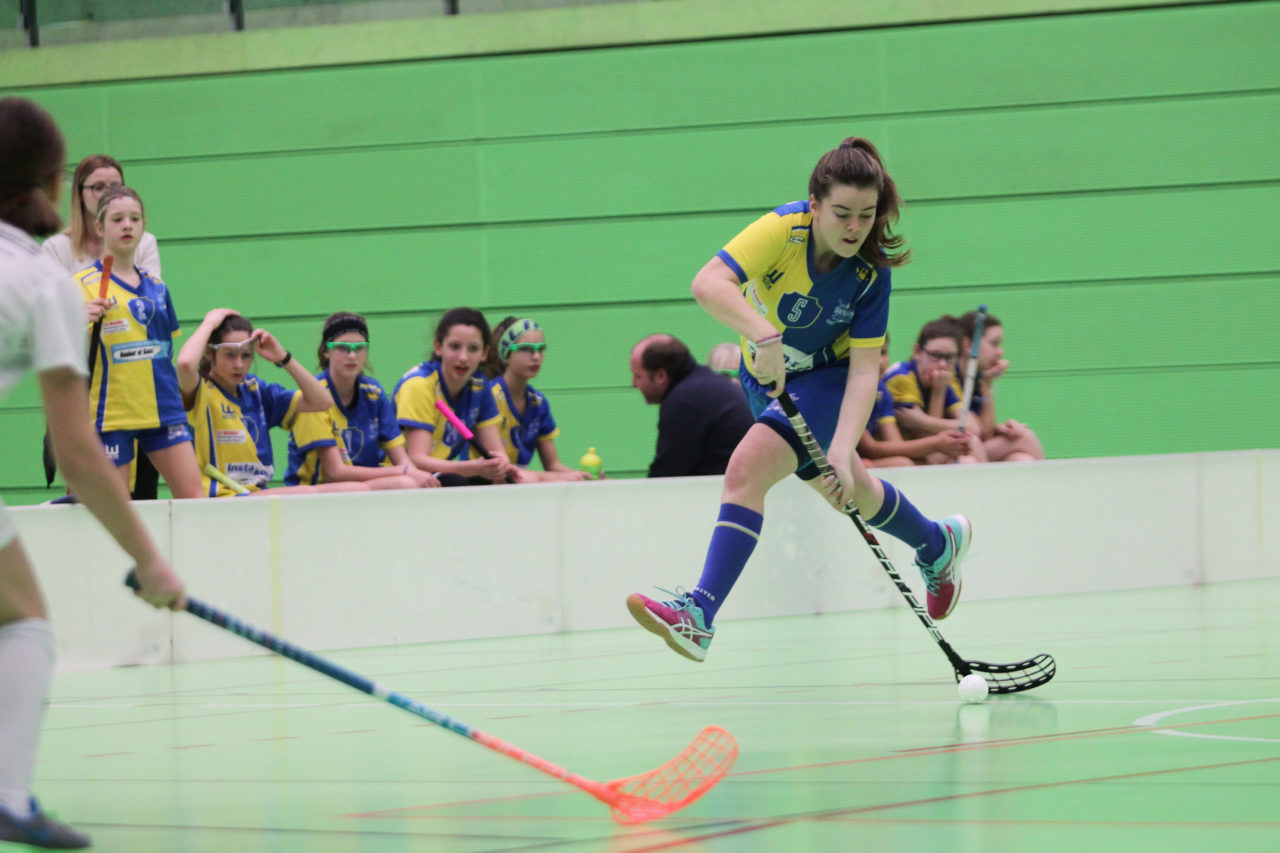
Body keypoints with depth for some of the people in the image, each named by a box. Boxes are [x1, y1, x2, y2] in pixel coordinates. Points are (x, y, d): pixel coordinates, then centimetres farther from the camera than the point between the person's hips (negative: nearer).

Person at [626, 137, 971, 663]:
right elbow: (708, 284, -42)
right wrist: (765, 335, -58)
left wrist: (842, 450, -39)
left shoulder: (871, 273, -24)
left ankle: (701, 615, -30)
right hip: (766, 379, 3)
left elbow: (863, 371, -26)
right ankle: (938, 545, 51)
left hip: (827, 380, -3)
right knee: (844, 492, 22)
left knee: (749, 467, -28)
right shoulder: (783, 230, -27)